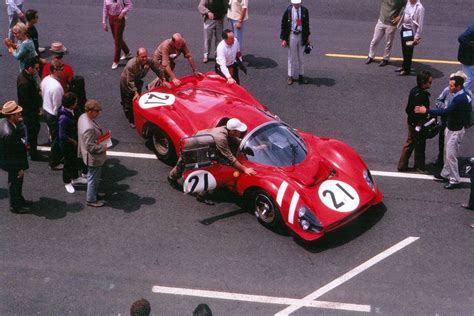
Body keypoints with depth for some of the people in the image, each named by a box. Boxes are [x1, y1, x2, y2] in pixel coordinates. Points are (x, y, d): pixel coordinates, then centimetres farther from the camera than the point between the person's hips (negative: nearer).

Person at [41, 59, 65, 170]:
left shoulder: (45, 79, -4)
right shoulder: (56, 86, -32)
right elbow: (57, 105, -26)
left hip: (45, 110, 9)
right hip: (54, 115, -9)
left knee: (54, 136, 26)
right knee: (57, 139, 9)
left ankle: (56, 156, 44)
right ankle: (54, 163, 24)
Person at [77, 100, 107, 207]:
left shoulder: (83, 117, -7)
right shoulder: (89, 128, -38)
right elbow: (90, 146, -31)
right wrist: (103, 147, -20)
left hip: (92, 156, 10)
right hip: (93, 158, -10)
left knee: (94, 177, 28)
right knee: (93, 178, 12)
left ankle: (95, 193, 48)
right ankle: (91, 200, 31)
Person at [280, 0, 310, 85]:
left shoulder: (304, 11, -5)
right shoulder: (288, 11, -12)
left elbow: (306, 24, 7)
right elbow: (283, 25, -7)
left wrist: (307, 37, 11)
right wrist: (283, 39, -9)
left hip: (301, 36, 2)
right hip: (292, 36, -2)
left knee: (301, 57, 12)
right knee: (292, 57, 6)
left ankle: (301, 76, 22)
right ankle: (290, 76, 17)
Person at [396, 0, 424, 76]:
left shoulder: (419, 8, -21)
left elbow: (420, 24, -19)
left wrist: (417, 37, -17)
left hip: (410, 31, -7)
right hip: (404, 28, 7)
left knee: (408, 51, 6)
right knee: (404, 50, 19)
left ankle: (407, 70, 19)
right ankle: (404, 66, 36)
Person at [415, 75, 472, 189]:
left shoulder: (460, 99, -28)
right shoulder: (461, 95, 3)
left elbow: (446, 111, -34)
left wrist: (427, 111, -32)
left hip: (456, 130, -10)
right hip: (451, 127, 10)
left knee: (450, 155, -3)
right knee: (447, 153, 18)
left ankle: (455, 180, 9)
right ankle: (445, 175, 31)